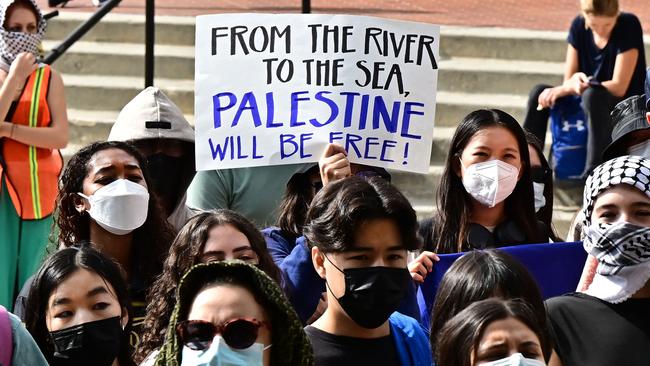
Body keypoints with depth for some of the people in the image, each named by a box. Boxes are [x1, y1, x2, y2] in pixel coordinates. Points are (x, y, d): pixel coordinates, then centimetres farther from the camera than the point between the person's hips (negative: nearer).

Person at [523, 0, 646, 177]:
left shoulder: (629, 25, -17)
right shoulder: (579, 26, -2)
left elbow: (619, 87, -21)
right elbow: (569, 80, 3)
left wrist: (562, 90, -21)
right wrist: (574, 83, -24)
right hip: (588, 104, 6)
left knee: (593, 95, -36)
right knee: (539, 93, -10)